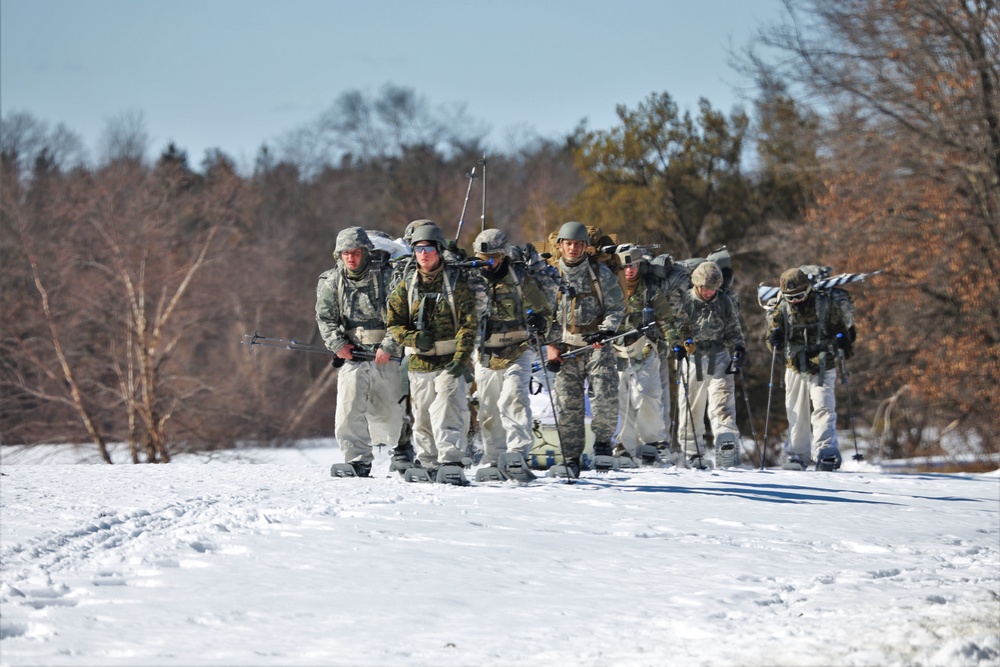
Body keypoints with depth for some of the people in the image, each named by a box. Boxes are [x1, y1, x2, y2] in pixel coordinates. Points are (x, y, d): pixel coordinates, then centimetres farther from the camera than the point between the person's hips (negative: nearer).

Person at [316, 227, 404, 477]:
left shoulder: (385, 276, -3)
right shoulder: (330, 282, 5)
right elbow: (326, 318, 5)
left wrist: (388, 346, -14)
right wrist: (337, 344, -11)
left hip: (385, 355, -1)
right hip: (351, 354, 1)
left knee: (389, 410, 10)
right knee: (349, 408, -15)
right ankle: (358, 461, -13)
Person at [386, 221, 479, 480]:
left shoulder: (457, 284, -1)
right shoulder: (405, 287, 9)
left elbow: (468, 325, -6)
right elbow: (394, 323, 9)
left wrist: (460, 358, -16)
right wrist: (413, 338, -11)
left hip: (450, 362, -4)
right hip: (419, 363, 4)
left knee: (447, 414, -15)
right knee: (422, 418, 8)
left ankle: (451, 462, -18)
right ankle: (428, 464, 17)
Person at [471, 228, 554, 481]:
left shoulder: (520, 281, -5)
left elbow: (544, 310, 6)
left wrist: (539, 324, -14)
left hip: (517, 353, -4)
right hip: (486, 357, 4)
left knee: (513, 398, -25)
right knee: (489, 413, 9)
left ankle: (517, 453, -32)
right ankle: (496, 462, 21)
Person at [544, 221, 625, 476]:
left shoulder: (600, 273, 3)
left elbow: (616, 306, 5)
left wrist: (606, 331, -12)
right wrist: (551, 345, 3)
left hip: (596, 343, -1)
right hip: (566, 347, 1)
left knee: (606, 397, -16)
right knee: (568, 405, -2)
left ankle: (603, 440, 7)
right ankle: (572, 457, 6)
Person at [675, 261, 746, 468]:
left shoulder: (724, 302, 7)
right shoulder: (684, 301, -1)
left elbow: (733, 329, 17)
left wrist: (739, 348, 0)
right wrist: (678, 345, -15)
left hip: (719, 357, 1)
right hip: (693, 359, -1)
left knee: (722, 402, -12)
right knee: (691, 407, 3)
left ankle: (727, 445, -20)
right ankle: (691, 452, 12)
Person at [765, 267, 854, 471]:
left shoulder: (824, 305, -3)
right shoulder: (783, 310, 3)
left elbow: (840, 327, 8)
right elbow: (773, 341, 7)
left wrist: (843, 341, -14)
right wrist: (775, 339, -18)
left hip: (822, 370, -3)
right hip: (795, 370, 3)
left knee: (823, 410, -16)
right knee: (797, 415, 7)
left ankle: (826, 453, -21)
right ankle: (797, 456, 18)